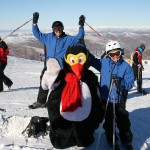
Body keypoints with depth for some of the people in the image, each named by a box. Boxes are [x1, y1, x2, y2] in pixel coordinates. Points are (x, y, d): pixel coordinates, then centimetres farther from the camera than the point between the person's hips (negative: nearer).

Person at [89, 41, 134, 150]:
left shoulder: (126, 67, -9)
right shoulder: (104, 63, -2)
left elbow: (130, 84, -12)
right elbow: (92, 60, 9)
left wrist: (120, 81, -30)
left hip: (119, 100, -2)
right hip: (106, 99, 2)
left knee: (123, 121, 11)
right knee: (109, 122, 13)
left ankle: (127, 140, 33)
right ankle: (112, 141, 33)